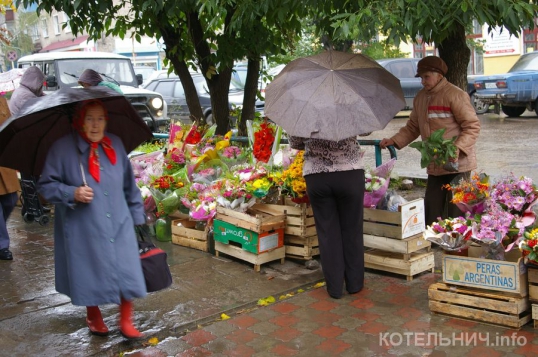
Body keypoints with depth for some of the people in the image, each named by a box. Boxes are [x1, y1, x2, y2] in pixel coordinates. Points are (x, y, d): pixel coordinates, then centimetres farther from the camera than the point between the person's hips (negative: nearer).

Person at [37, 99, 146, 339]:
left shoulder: (115, 145, 6)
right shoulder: (62, 148, -8)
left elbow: (129, 184, 13)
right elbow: (45, 185, -5)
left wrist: (136, 214, 13)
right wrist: (72, 193, -21)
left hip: (119, 223, 3)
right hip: (83, 228, -3)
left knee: (126, 272, -1)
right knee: (90, 273, 7)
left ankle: (126, 322, 16)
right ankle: (93, 317, 33)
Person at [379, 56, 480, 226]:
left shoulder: (455, 95, -11)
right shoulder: (420, 98, 12)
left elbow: (472, 126, -12)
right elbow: (413, 127, 19)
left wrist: (458, 148, -25)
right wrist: (394, 141, 5)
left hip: (457, 164, -7)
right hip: (434, 166, 7)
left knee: (456, 214, -3)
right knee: (432, 214, 11)